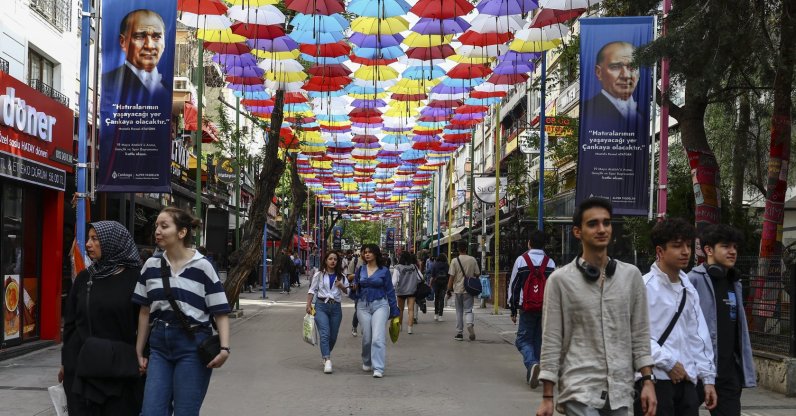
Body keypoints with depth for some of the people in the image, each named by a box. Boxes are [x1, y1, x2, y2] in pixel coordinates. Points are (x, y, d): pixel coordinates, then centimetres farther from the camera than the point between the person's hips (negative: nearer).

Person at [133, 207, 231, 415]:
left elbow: (220, 312, -6)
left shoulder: (202, 266, -6)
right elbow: (145, 312, 13)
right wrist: (139, 352, 12)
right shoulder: (151, 266, 6)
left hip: (192, 346, -4)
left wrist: (224, 348, -19)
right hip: (159, 345, 4)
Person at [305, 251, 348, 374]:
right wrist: (308, 305, -1)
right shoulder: (319, 275, 5)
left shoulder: (341, 276, 11)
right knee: (325, 334, -16)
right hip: (321, 306, -3)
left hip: (336, 307, 3)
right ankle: (327, 360, -22)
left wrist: (341, 286, -10)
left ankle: (325, 355, 30)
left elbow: (348, 291, 11)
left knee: (333, 336, 7)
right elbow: (312, 290, 7)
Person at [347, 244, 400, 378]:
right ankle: (367, 362, 31)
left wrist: (394, 311, 5)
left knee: (378, 337, -14)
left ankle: (378, 368, -14)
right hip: (363, 305, 3)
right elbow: (355, 286, 17)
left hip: (380, 305, -3)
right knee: (366, 337, 8)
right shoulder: (361, 270, 7)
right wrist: (354, 288, -8)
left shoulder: (384, 270, 0)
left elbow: (390, 291, 5)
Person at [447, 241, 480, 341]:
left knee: (459, 311, 10)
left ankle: (459, 333, 12)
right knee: (468, 310, 5)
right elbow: (477, 274, 4)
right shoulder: (472, 260, -2)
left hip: (458, 289, 0)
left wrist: (449, 290, 0)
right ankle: (470, 323, -25)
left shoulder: (455, 261, -6)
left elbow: (451, 277, -7)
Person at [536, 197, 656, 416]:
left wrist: (647, 380, 2)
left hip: (620, 392, 4)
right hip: (579, 390, -4)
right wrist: (547, 397, -4)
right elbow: (551, 341, -3)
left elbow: (640, 334, 9)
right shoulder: (560, 279, -4)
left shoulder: (631, 275, 5)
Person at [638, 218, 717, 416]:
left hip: (686, 380, 7)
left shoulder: (689, 289, 15)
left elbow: (699, 336, 17)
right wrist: (668, 363, -14)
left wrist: (707, 377, 14)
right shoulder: (646, 286, -10)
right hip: (656, 380, -7)